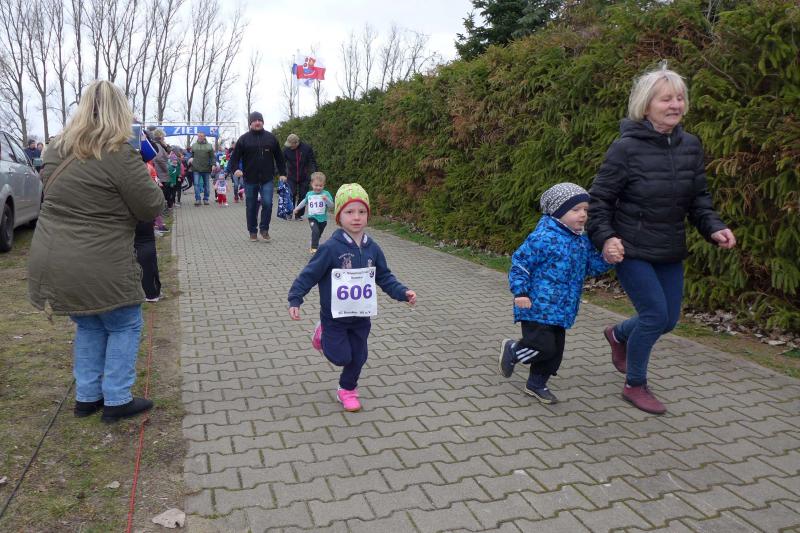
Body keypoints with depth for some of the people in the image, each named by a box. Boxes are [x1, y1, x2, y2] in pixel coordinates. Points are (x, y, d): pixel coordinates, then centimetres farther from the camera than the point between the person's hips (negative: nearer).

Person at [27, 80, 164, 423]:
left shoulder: (57, 149, 8)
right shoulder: (120, 155, -15)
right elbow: (152, 208, -9)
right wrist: (147, 180, 8)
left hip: (52, 263, 7)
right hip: (99, 268, -7)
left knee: (90, 326, 23)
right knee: (125, 326, 12)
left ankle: (86, 397, 29)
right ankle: (116, 401, 15)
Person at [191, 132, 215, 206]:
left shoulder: (209, 146, 4)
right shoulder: (194, 145, 11)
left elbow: (212, 157, 1)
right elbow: (191, 155, 21)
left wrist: (213, 164, -10)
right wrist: (190, 160, 11)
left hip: (206, 168, -1)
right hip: (196, 168, 1)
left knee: (206, 184, 8)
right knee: (196, 184, -8)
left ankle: (206, 199, 17)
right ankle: (197, 199, -8)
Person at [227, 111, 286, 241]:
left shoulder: (271, 138, 6)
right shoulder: (244, 139, 2)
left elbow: (279, 157, 10)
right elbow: (235, 156, 1)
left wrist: (282, 173, 5)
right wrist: (235, 169, -17)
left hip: (267, 178, 0)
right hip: (250, 179, 0)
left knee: (267, 203, -12)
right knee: (251, 207, 7)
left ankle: (264, 229, 6)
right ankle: (252, 231, 20)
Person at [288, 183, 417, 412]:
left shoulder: (372, 248, -3)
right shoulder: (331, 248, -18)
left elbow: (385, 277, 6)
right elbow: (309, 274, -13)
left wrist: (402, 292, -6)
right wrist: (295, 300, -16)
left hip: (361, 317, 4)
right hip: (335, 316, -4)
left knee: (358, 358, 12)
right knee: (342, 357, 1)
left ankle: (347, 389, 36)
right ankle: (324, 335, 30)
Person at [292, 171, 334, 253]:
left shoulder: (326, 194, -6)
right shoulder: (309, 194, 3)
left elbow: (331, 205, -12)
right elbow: (304, 201, 24)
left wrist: (326, 199, -30)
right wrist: (297, 208, 33)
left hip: (323, 219, 0)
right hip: (312, 217, 0)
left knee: (318, 234, 15)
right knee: (315, 231, -25)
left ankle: (313, 247, 37)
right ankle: (314, 248, -22)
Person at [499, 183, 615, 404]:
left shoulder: (582, 241, 10)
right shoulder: (544, 237, -17)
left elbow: (594, 266, 16)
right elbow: (519, 263, -14)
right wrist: (520, 292, -19)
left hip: (560, 310, 8)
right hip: (537, 306, -8)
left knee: (555, 350, 13)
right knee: (543, 346, -11)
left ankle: (536, 385, 32)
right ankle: (511, 350, 19)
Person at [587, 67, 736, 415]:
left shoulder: (691, 146, 2)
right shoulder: (626, 148, -15)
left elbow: (698, 198, 9)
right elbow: (599, 199, -10)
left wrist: (714, 228, -7)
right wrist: (605, 238, -22)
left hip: (670, 252, 7)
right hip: (631, 250, -6)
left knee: (669, 319, 12)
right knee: (655, 314, -9)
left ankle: (618, 335, 44)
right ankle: (635, 386, 14)